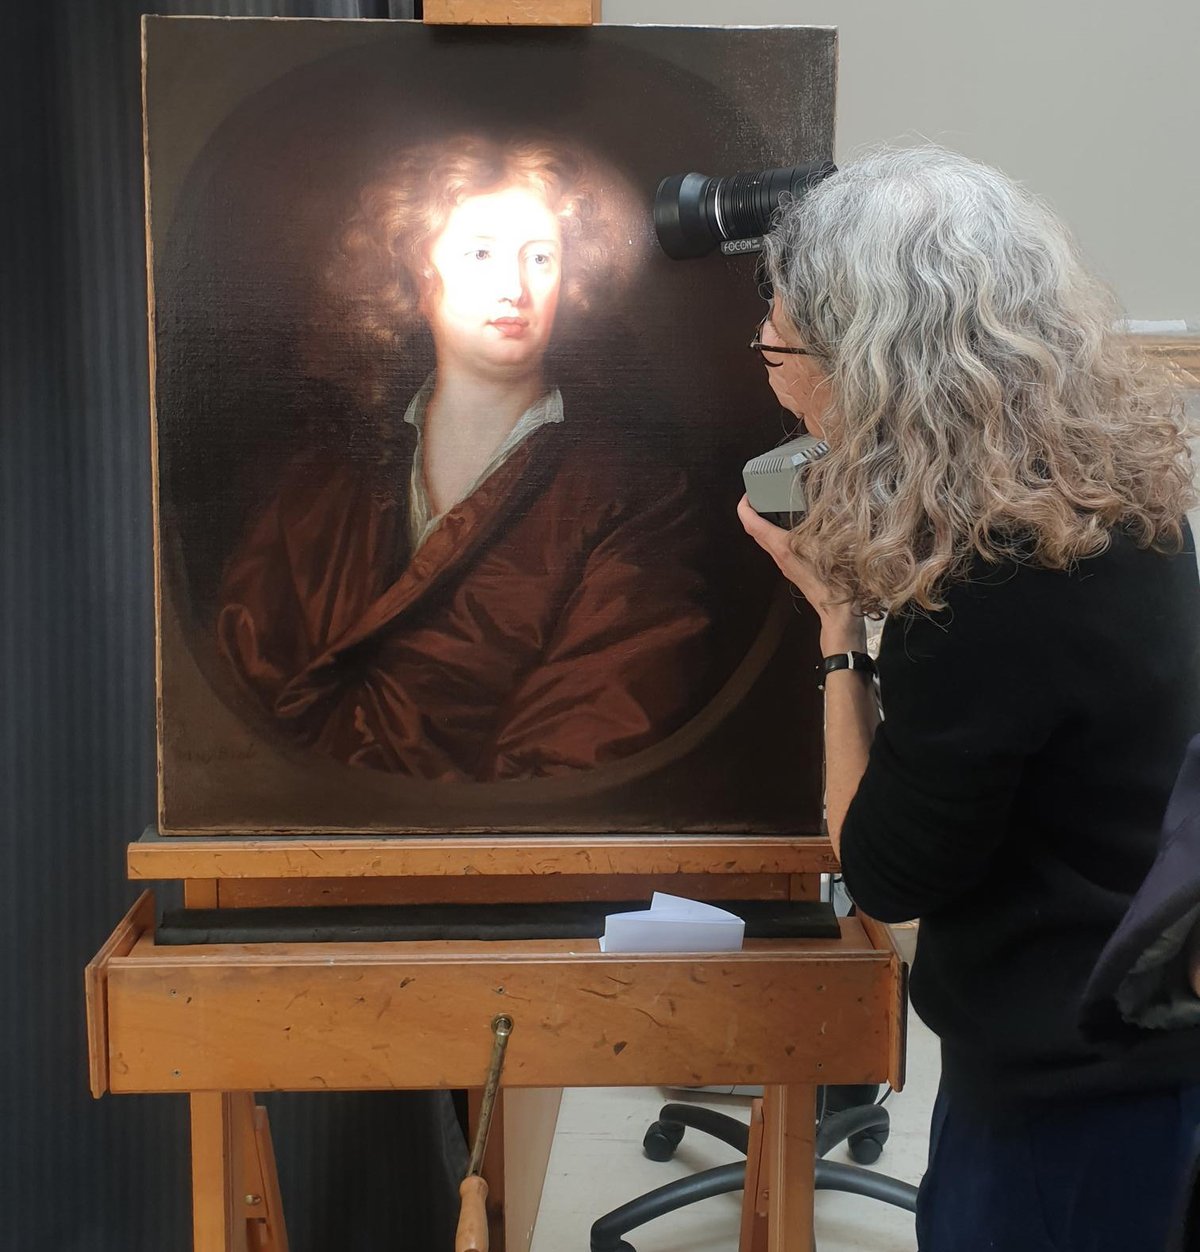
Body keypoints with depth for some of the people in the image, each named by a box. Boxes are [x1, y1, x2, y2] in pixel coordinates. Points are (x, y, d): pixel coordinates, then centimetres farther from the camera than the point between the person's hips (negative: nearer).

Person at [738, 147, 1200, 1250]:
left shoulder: (986, 589, -30)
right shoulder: (1109, 489, -4)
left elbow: (886, 877, -17)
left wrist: (837, 618, -14)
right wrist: (864, 583, -4)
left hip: (1084, 1096, -8)